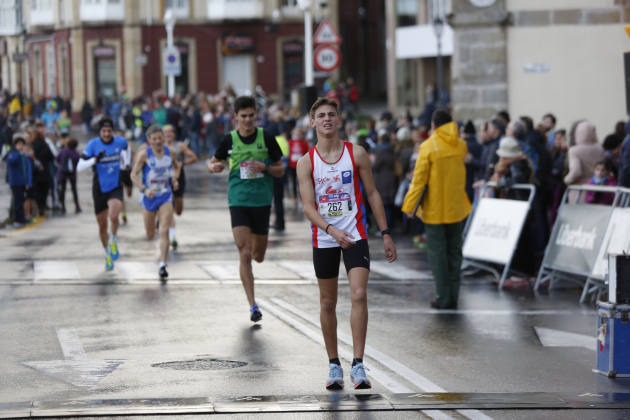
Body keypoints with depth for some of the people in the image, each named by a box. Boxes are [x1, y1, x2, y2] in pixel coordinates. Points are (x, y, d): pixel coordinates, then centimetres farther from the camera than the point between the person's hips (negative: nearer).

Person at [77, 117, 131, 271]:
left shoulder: (120, 142, -3)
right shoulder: (93, 144, -12)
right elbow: (79, 167, -18)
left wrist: (126, 163, 19)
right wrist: (95, 159, -30)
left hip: (116, 188, 0)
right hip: (99, 189, 0)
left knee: (113, 216, -28)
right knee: (102, 226, 8)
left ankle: (113, 241, -1)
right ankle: (108, 254, 30)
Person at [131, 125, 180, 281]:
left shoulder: (171, 152, -2)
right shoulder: (144, 154, -12)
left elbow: (176, 166, 18)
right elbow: (134, 174, -12)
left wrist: (175, 179, -3)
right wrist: (144, 189, -27)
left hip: (166, 196, 1)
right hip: (149, 196, -1)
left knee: (164, 231, -14)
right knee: (150, 235, 11)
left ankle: (162, 265, -13)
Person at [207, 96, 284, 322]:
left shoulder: (266, 138, 1)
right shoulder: (229, 140, 2)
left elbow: (280, 170, 7)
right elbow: (213, 163, 15)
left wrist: (264, 168, -13)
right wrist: (214, 167, -9)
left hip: (262, 201, 1)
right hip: (238, 200, -1)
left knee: (258, 256, 9)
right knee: (244, 254, -12)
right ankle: (252, 305, -9)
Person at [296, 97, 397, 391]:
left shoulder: (356, 154, 0)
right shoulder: (306, 162, -2)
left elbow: (372, 194, 6)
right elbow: (308, 207, -8)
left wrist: (385, 234, 3)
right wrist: (330, 229, -26)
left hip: (356, 235, -1)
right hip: (324, 239, 1)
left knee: (359, 295, -16)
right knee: (328, 303, 8)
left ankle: (358, 366, -16)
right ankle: (334, 365, 21)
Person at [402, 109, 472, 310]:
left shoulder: (428, 147, -12)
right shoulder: (461, 146, 1)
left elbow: (419, 179, -13)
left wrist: (409, 205, -7)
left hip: (435, 210, -4)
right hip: (457, 209, 4)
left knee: (437, 253, 2)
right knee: (454, 252, 12)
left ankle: (443, 298, 1)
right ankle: (453, 297, 13)